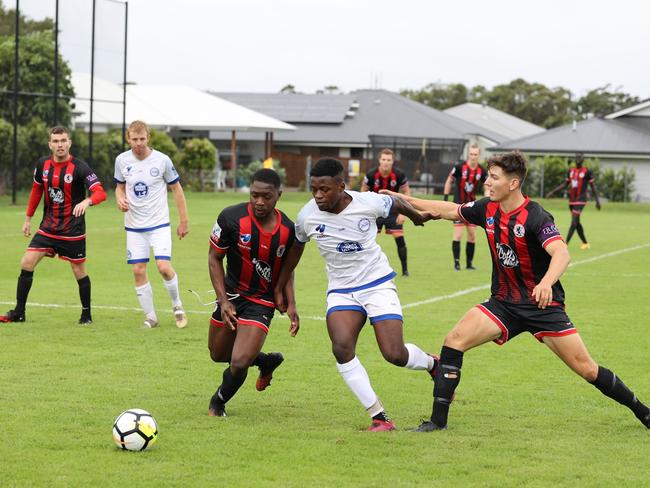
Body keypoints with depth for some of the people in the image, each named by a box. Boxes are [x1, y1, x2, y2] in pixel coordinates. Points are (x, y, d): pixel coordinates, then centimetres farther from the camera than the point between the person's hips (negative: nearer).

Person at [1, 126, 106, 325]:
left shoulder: (79, 167, -16)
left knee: (79, 272, 3)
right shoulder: (43, 164, 0)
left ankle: (86, 314, 21)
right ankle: (18, 313, 4)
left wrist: (87, 201, -44)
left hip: (73, 230, -4)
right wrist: (28, 218, 19)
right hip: (47, 227, 4)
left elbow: (101, 192, -23)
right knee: (26, 263, -4)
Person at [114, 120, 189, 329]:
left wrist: (184, 221, 1)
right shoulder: (122, 160, -2)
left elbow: (176, 188, 1)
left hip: (159, 224, -3)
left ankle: (176, 304, 10)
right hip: (134, 226, 3)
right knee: (138, 271, -1)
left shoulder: (162, 160, -9)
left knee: (164, 267, -17)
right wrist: (120, 199, -9)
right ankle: (150, 317, 12)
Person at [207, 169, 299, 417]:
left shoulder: (287, 229, -11)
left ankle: (218, 401, 17)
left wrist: (291, 305, -5)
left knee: (239, 362, -15)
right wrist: (223, 301, -12)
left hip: (262, 303, -2)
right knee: (218, 355, 17)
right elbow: (214, 259, -6)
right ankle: (267, 361, 44)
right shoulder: (231, 218, -18)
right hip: (231, 296, 2)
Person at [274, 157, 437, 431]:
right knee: (342, 348, -24)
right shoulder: (307, 217, -11)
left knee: (395, 354, -12)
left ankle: (432, 364, 25)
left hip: (378, 284, -2)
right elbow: (296, 248, 11)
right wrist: (279, 288, 18)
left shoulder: (369, 203, -17)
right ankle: (378, 416, -15)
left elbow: (396, 205, 7)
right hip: (341, 292, 2)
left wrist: (417, 217, 27)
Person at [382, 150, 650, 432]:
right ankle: (438, 419, -11)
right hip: (504, 303, 5)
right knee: (455, 340, -15)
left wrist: (546, 283, -55)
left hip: (543, 305, -5)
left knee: (586, 369, -6)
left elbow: (562, 254, -35)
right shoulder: (487, 209, 0)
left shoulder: (535, 217, -21)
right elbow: (448, 210, 17)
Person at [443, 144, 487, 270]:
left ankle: (469, 263, 16)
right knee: (458, 234, -9)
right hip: (459, 205, -4)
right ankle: (456, 262, -1)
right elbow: (449, 181, 0)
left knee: (472, 236, 6)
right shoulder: (460, 167, -11)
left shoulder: (482, 171, -2)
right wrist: (445, 199, -2)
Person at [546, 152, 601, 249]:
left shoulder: (587, 171, -5)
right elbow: (565, 184, 18)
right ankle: (585, 243, 24)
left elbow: (593, 186, -1)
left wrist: (597, 201, -3)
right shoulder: (570, 171, 12)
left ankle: (565, 244, -20)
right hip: (572, 199, 7)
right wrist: (553, 192, 11)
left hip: (580, 199, -7)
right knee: (576, 223, 11)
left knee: (574, 221, -14)